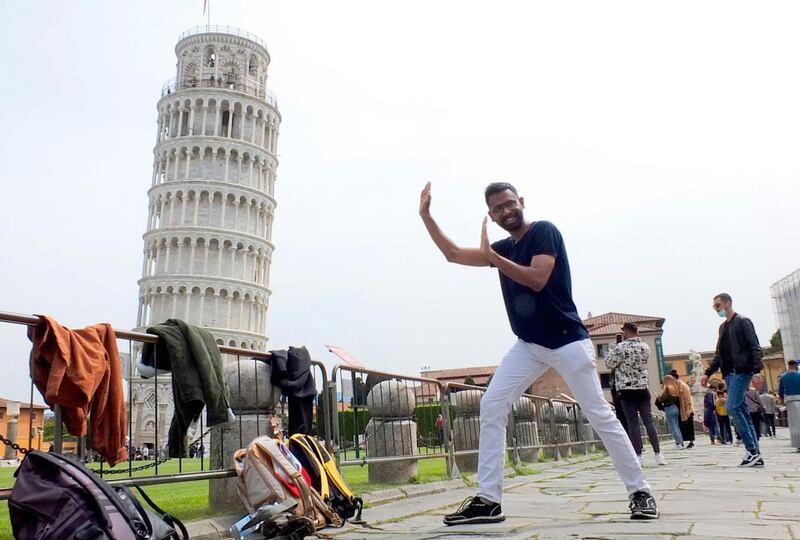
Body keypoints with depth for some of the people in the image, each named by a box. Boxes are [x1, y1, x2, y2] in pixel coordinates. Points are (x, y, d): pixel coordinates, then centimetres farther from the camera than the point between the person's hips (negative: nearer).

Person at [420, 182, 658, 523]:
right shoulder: (503, 248, 11)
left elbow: (537, 280, -21)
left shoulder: (544, 231, -8)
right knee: (491, 408, -5)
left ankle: (640, 492, 14)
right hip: (528, 346, 6)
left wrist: (492, 257, -19)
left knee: (599, 415, -2)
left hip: (567, 341, -6)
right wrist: (425, 215, 11)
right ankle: (488, 500, -3)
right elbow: (453, 254, 14)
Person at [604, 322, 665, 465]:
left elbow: (609, 364, -4)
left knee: (633, 423, -1)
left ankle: (638, 456, 0)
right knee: (649, 421, 6)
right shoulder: (645, 347, 6)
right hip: (642, 389, 4)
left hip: (626, 390, -4)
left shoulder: (620, 347, -11)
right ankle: (658, 454, 5)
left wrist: (612, 350, 11)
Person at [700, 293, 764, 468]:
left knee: (732, 408, -17)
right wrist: (708, 373, 17)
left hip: (741, 371, -8)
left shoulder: (743, 322, -2)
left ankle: (752, 449, -10)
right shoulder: (722, 327, 20)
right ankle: (755, 454, 6)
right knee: (742, 411, 5)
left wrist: (757, 370, -20)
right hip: (729, 374, 8)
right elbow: (719, 354, 23)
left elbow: (755, 347, -9)